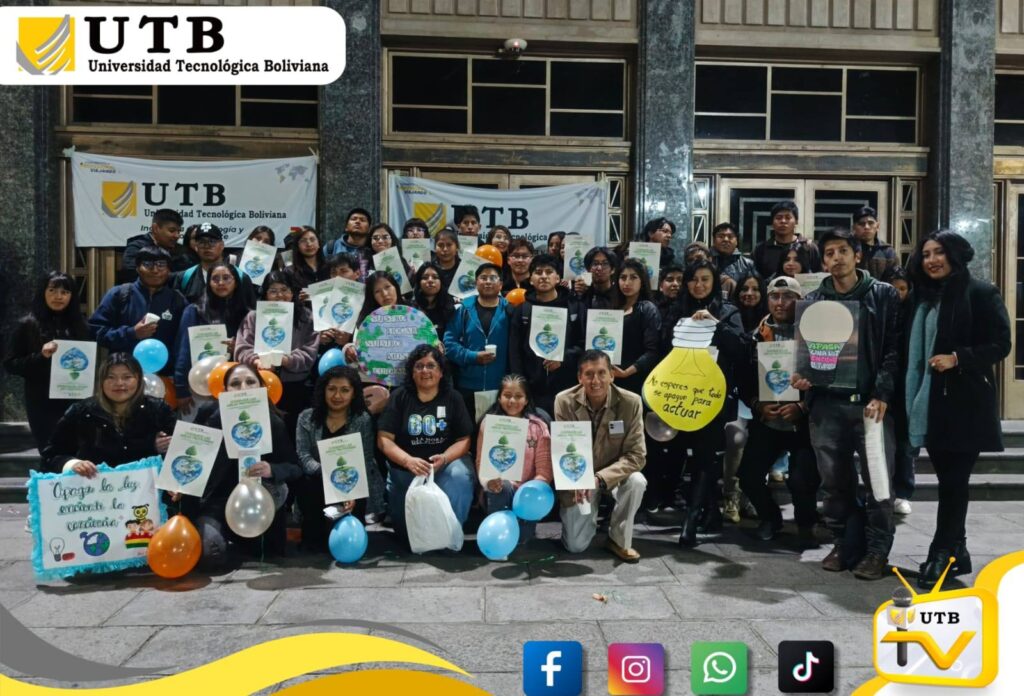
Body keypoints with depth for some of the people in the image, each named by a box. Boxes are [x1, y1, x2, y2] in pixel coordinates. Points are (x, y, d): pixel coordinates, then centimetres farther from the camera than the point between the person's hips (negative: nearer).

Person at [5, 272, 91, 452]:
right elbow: (10, 364, -2)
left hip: (75, 401, 2)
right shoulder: (28, 325, 0)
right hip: (41, 404, -2)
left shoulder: (79, 324, 9)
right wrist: (40, 356, -18)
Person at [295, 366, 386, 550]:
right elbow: (302, 456, -9)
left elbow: (365, 462, -10)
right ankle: (315, 537, -12)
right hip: (319, 484, 2)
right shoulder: (307, 418, 2)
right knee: (308, 485, -31)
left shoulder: (364, 420, -3)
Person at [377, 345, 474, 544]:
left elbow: (464, 440, -4)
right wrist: (409, 461, -25)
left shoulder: (453, 398, -1)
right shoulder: (399, 397, -2)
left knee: (460, 476, -34)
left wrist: (444, 458, -25)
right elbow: (384, 439, -8)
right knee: (406, 529, 4)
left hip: (445, 464, -1)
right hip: (404, 469, 1)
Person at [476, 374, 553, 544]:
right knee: (502, 486, -34)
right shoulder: (489, 423, 1)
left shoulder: (538, 426, -1)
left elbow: (544, 469, -7)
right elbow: (482, 462, -5)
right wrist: (489, 481, -27)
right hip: (498, 491, 1)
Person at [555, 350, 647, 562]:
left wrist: (599, 478, -32)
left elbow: (636, 455, -19)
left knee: (636, 481, -34)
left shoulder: (631, 402, -19)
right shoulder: (564, 401, -16)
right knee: (575, 546, -9)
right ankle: (590, 515, 27)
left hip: (614, 474, 0)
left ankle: (619, 539, -8)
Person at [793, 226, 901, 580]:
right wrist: (799, 375, -8)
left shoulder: (884, 295, 4)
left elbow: (894, 349, -2)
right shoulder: (812, 301, 11)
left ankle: (877, 550, 15)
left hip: (871, 402, -2)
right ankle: (846, 543, 24)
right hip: (827, 404, 3)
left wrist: (881, 395, -12)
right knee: (835, 482, 8)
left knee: (877, 481, -1)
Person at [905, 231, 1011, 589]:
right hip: (930, 402, 6)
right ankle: (956, 552, 19)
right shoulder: (923, 298, 15)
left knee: (953, 479, -5)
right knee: (949, 479, 11)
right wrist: (911, 397, 11)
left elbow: (1000, 345, -8)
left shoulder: (980, 293, -4)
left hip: (965, 401, -6)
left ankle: (942, 555, 0)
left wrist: (957, 358, -20)